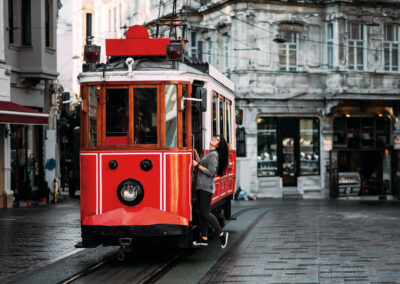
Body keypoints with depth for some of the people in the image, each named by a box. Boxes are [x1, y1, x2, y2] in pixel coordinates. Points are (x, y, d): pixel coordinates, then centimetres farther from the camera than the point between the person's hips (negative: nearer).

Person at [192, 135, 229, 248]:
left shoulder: (213, 155, -13)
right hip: (201, 187, 10)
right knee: (202, 212, 9)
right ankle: (204, 238, 12)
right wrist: (196, 155, 14)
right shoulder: (209, 154, 17)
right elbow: (201, 165, 20)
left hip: (206, 188, -10)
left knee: (205, 213, -9)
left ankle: (222, 234, -2)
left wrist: (197, 165, -15)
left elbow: (211, 172, -19)